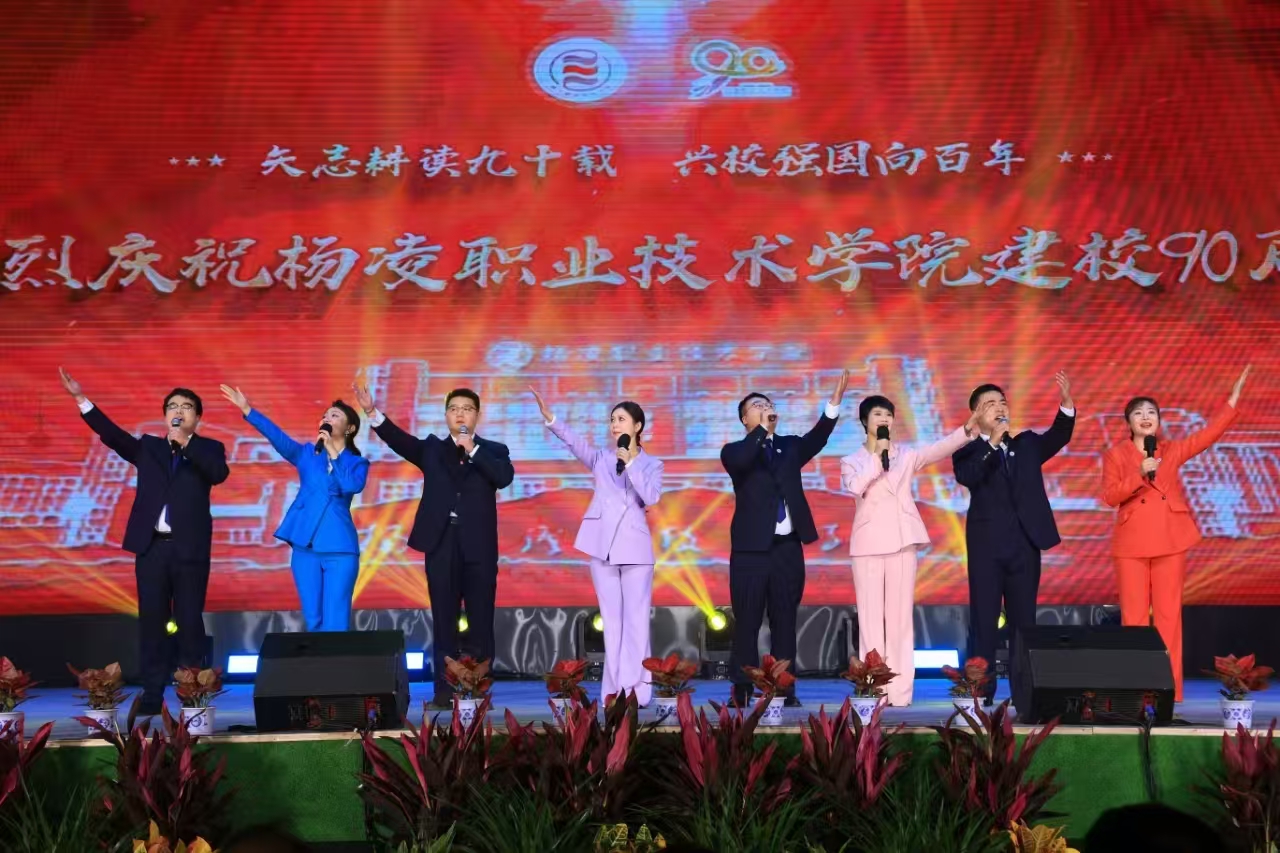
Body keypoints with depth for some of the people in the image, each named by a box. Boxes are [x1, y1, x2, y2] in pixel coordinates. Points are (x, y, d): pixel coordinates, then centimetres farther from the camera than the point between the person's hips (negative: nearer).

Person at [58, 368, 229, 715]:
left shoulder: (209, 448, 7)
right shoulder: (148, 446, 15)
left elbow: (219, 473, -12)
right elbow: (114, 435, 4)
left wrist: (186, 442, -15)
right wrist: (81, 399, -4)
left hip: (190, 547, -2)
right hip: (152, 546, 3)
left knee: (189, 620, 1)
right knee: (152, 620, 2)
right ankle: (152, 693, 5)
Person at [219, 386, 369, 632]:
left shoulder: (358, 463, 7)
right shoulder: (306, 454, 10)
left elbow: (353, 486, -15)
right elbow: (278, 437, -6)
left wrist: (334, 453, -10)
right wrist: (246, 409, -19)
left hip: (340, 549, -2)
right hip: (305, 546, 2)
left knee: (335, 623, -5)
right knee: (313, 620, 5)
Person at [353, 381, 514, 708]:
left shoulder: (493, 450, 9)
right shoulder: (432, 448, 13)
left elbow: (505, 477, -10)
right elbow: (399, 439, -2)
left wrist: (472, 450, -11)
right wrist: (372, 412, -16)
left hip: (479, 546, -1)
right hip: (442, 545, 1)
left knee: (481, 623, 2)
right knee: (444, 623, 3)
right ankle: (443, 691, 5)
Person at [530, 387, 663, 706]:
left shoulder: (651, 464, 8)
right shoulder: (601, 458, 11)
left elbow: (651, 496, -9)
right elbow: (575, 442, -6)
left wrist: (630, 462, -11)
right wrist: (550, 418, -20)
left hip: (634, 545, -2)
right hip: (603, 545, 2)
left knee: (636, 618, -3)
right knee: (612, 619, 4)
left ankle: (635, 688, 0)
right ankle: (615, 688, 7)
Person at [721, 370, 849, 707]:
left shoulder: (790, 446, 13)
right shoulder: (735, 450, 3)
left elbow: (816, 439, -4)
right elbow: (740, 460, -20)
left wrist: (834, 403, -16)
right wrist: (763, 429, -21)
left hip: (788, 547, 3)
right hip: (751, 548, -3)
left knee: (785, 621, 6)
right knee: (747, 622, -1)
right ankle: (742, 689, 3)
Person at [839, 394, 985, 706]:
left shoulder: (906, 455, 11)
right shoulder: (851, 461, 8)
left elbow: (940, 449, -7)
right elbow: (856, 487, -13)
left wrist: (969, 427, -23)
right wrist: (877, 457, -8)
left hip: (901, 540, 1)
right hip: (869, 543, -1)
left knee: (901, 617, 0)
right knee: (871, 618, -2)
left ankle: (900, 692, 1)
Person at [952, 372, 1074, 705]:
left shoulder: (1027, 443, 14)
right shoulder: (967, 450, 2)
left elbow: (1058, 437, -3)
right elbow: (967, 477, -18)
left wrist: (1066, 404, -19)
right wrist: (993, 442, -25)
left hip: (1025, 543, 3)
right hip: (987, 544, -3)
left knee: (1024, 620, 6)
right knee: (984, 619, -1)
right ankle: (980, 694, 1)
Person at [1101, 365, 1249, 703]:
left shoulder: (1173, 451, 11)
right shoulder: (1115, 456, 5)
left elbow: (1208, 434, 1)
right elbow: (1109, 497, -6)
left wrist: (1234, 397, -5)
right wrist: (1139, 476, -18)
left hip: (1170, 541, 2)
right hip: (1132, 543, -2)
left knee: (1169, 614, 1)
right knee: (1134, 616, -1)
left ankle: (1169, 689, 3)